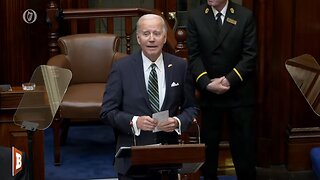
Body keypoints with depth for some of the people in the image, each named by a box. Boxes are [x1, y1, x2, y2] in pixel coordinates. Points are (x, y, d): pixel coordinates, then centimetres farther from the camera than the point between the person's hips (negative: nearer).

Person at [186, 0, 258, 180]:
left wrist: (229, 80, -16)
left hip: (240, 92, -1)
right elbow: (194, 55, -2)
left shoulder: (246, 16, -3)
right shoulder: (195, 16, 0)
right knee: (208, 143, 9)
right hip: (208, 92, 1)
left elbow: (249, 55, -6)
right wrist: (206, 83, -15)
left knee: (243, 144, 4)